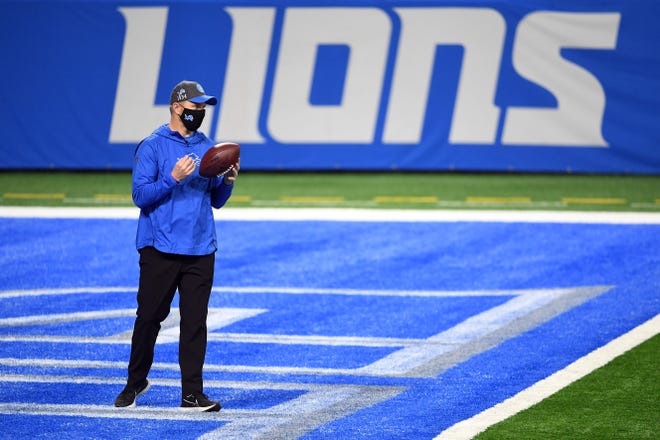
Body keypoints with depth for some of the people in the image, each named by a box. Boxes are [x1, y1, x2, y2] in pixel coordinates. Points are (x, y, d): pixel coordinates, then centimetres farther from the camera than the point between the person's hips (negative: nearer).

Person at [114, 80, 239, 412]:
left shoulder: (208, 148, 13)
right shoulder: (153, 147, -3)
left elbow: (216, 201, 16)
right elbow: (141, 196, -10)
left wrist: (228, 181, -4)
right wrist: (173, 178, -21)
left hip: (200, 251, 4)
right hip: (160, 249, -4)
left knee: (195, 321, 1)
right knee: (149, 316, 2)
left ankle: (192, 394, 2)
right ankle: (135, 382, 20)